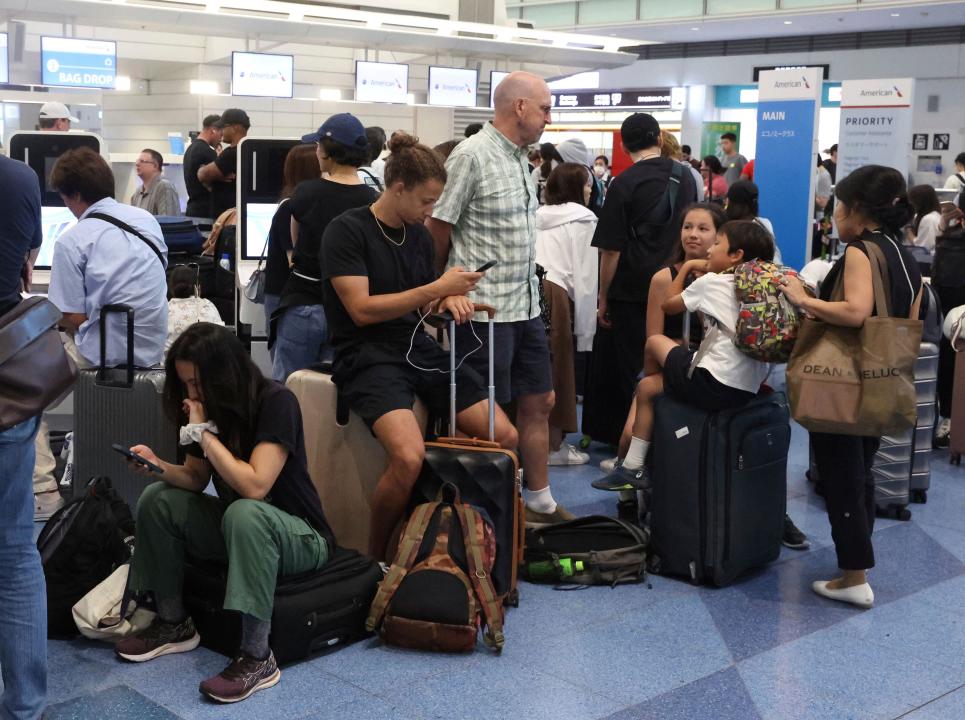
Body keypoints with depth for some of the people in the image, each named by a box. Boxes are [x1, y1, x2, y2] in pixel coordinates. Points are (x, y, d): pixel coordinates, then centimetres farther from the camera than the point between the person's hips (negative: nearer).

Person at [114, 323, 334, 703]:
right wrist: (159, 466, -15)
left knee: (244, 513, -38)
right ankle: (173, 623, 1)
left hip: (300, 536, -7)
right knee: (156, 500, -10)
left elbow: (254, 487, -31)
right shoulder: (207, 408, -2)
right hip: (238, 527, 7)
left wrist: (204, 432, -24)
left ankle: (257, 657, -32)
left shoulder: (276, 402, -23)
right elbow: (195, 479, 6)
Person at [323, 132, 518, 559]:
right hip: (367, 356, -7)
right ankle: (374, 559, -8)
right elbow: (361, 309, -16)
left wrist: (448, 300, -1)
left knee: (505, 437, -7)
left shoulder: (419, 235, 14)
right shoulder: (347, 231, -8)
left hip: (419, 349, 7)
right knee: (409, 457, -32)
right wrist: (436, 288, -17)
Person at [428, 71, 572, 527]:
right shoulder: (471, 156, -14)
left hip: (526, 305, 9)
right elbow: (437, 229, -12)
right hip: (485, 310, -9)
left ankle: (540, 502, 26)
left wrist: (529, 293, 17)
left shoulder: (520, 157, 13)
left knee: (538, 402, 14)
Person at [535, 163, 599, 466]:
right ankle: (553, 444, 7)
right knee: (557, 370, 2)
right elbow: (584, 274, -1)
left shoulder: (539, 216, 23)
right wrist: (585, 324, -1)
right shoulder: (583, 220, 5)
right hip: (557, 294, -6)